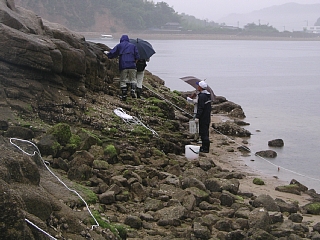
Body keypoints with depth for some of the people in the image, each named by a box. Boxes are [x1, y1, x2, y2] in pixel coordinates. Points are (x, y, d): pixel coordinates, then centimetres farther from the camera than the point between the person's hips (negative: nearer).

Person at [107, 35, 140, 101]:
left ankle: (124, 95, 0)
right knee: (133, 79, 10)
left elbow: (112, 53, 4)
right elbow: (137, 56, 7)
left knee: (123, 81, 4)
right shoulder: (133, 45, 14)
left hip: (123, 66, -1)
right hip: (132, 66, 1)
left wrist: (108, 55, 24)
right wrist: (135, 62, 20)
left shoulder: (119, 46, 10)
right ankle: (133, 91, -11)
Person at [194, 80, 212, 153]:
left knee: (203, 133, -5)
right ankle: (205, 146, 26)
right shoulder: (208, 95, 11)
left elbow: (200, 108, -24)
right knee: (205, 132, 18)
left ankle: (205, 148, -3)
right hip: (208, 117, 10)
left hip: (203, 117, -10)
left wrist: (197, 117, -23)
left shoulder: (202, 96, -19)